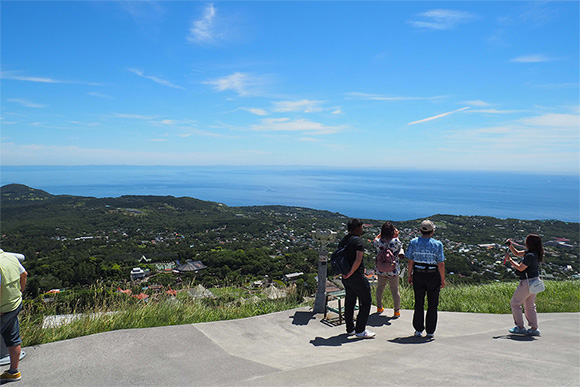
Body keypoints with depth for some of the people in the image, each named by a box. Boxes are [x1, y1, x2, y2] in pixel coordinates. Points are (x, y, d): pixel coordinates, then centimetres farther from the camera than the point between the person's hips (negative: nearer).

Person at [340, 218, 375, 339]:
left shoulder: (343, 241, 10)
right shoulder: (358, 241, -14)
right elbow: (358, 260, -24)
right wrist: (350, 273, -16)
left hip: (346, 278, 8)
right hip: (357, 277, -8)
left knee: (349, 302, 15)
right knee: (366, 301, 2)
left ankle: (350, 329, 24)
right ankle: (360, 331, 3)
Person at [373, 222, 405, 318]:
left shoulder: (378, 241, -13)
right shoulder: (396, 241, -20)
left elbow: (374, 242, 11)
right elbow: (400, 248, 1)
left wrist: (380, 234, 15)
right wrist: (396, 236, 7)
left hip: (380, 269, 3)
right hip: (393, 271, -2)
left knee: (380, 288, 21)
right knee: (395, 290, 12)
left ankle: (379, 308, 35)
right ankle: (397, 311, 21)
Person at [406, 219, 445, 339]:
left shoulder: (413, 242, -4)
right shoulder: (437, 244, -9)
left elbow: (410, 261, -1)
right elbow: (441, 264, -9)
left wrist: (410, 275, 9)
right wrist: (443, 279, 0)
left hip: (418, 275, 2)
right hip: (433, 276, -2)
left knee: (418, 303, 12)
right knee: (432, 304, 9)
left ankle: (418, 330, 17)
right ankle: (430, 331, 14)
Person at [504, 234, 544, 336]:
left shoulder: (530, 256, -24)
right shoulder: (531, 252, 5)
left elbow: (520, 268, -19)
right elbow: (517, 253, 18)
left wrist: (509, 259, -10)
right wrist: (510, 246, 6)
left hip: (527, 283, -9)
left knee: (515, 303, 4)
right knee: (530, 306, 16)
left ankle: (520, 328, 8)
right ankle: (534, 329, 18)